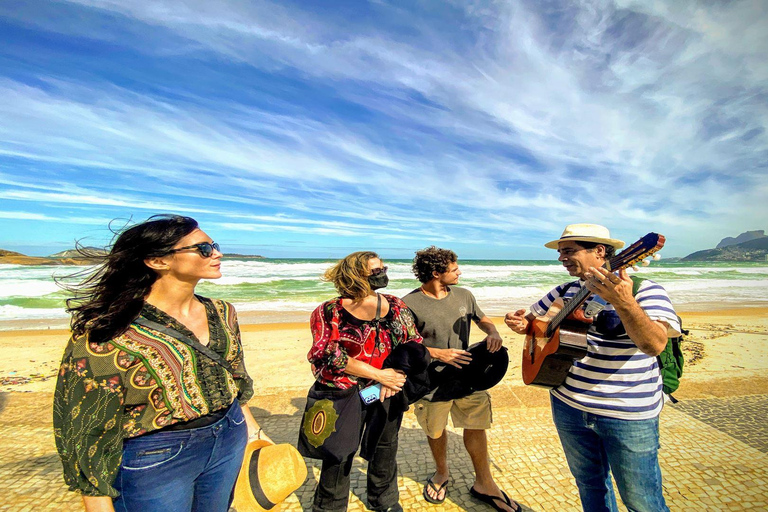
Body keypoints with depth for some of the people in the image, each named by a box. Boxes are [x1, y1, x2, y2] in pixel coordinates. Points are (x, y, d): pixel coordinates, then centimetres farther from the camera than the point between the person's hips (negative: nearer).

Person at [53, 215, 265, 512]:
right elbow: (86, 431, -14)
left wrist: (252, 430, 12)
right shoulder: (108, 334, -21)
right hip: (152, 460, -5)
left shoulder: (222, 313, -4)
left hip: (229, 441, 6)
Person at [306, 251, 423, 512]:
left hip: (388, 393, 4)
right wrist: (380, 375, -19)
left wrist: (398, 374, -16)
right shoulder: (330, 312, -13)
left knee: (385, 449, 21)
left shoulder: (395, 306, -2)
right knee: (338, 456, 11)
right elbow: (330, 355, -19)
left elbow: (414, 344, 1)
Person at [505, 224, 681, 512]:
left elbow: (654, 345, -28)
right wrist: (521, 323, -11)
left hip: (628, 415, -4)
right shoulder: (566, 290, 3)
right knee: (589, 484, 22)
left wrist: (623, 302, -44)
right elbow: (534, 320, 12)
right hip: (568, 406, 5)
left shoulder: (643, 289, -13)